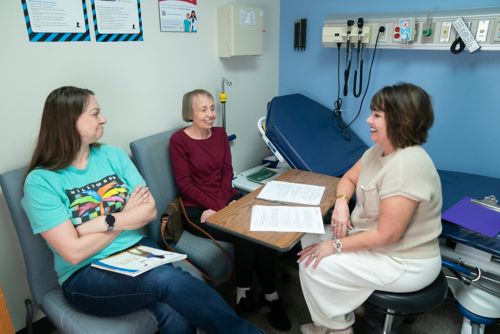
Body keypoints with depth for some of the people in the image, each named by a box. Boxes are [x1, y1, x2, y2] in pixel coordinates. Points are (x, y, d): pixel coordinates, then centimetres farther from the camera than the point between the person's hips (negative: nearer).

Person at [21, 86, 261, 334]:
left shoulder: (112, 155, 5)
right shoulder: (41, 181, -7)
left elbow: (150, 210, 0)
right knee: (168, 279, -32)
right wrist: (127, 216, -5)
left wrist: (102, 222, -14)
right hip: (86, 275, -3)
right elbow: (74, 253, -13)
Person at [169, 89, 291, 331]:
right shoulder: (178, 140, -7)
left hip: (228, 199, 5)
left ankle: (270, 295, -7)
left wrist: (221, 205, -11)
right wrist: (214, 207, -18)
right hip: (198, 210, -4)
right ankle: (243, 294, -2)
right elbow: (185, 184, -10)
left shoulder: (220, 133, 9)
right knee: (244, 235, -25)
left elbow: (227, 173, 4)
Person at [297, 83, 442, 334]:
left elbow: (386, 235, -29)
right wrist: (341, 202, -11)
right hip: (373, 242, 9)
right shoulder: (379, 150, -1)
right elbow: (349, 178, 12)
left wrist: (336, 246, -19)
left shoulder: (406, 166, -31)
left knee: (312, 264, -11)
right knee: (311, 239, 6)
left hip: (404, 264, -9)